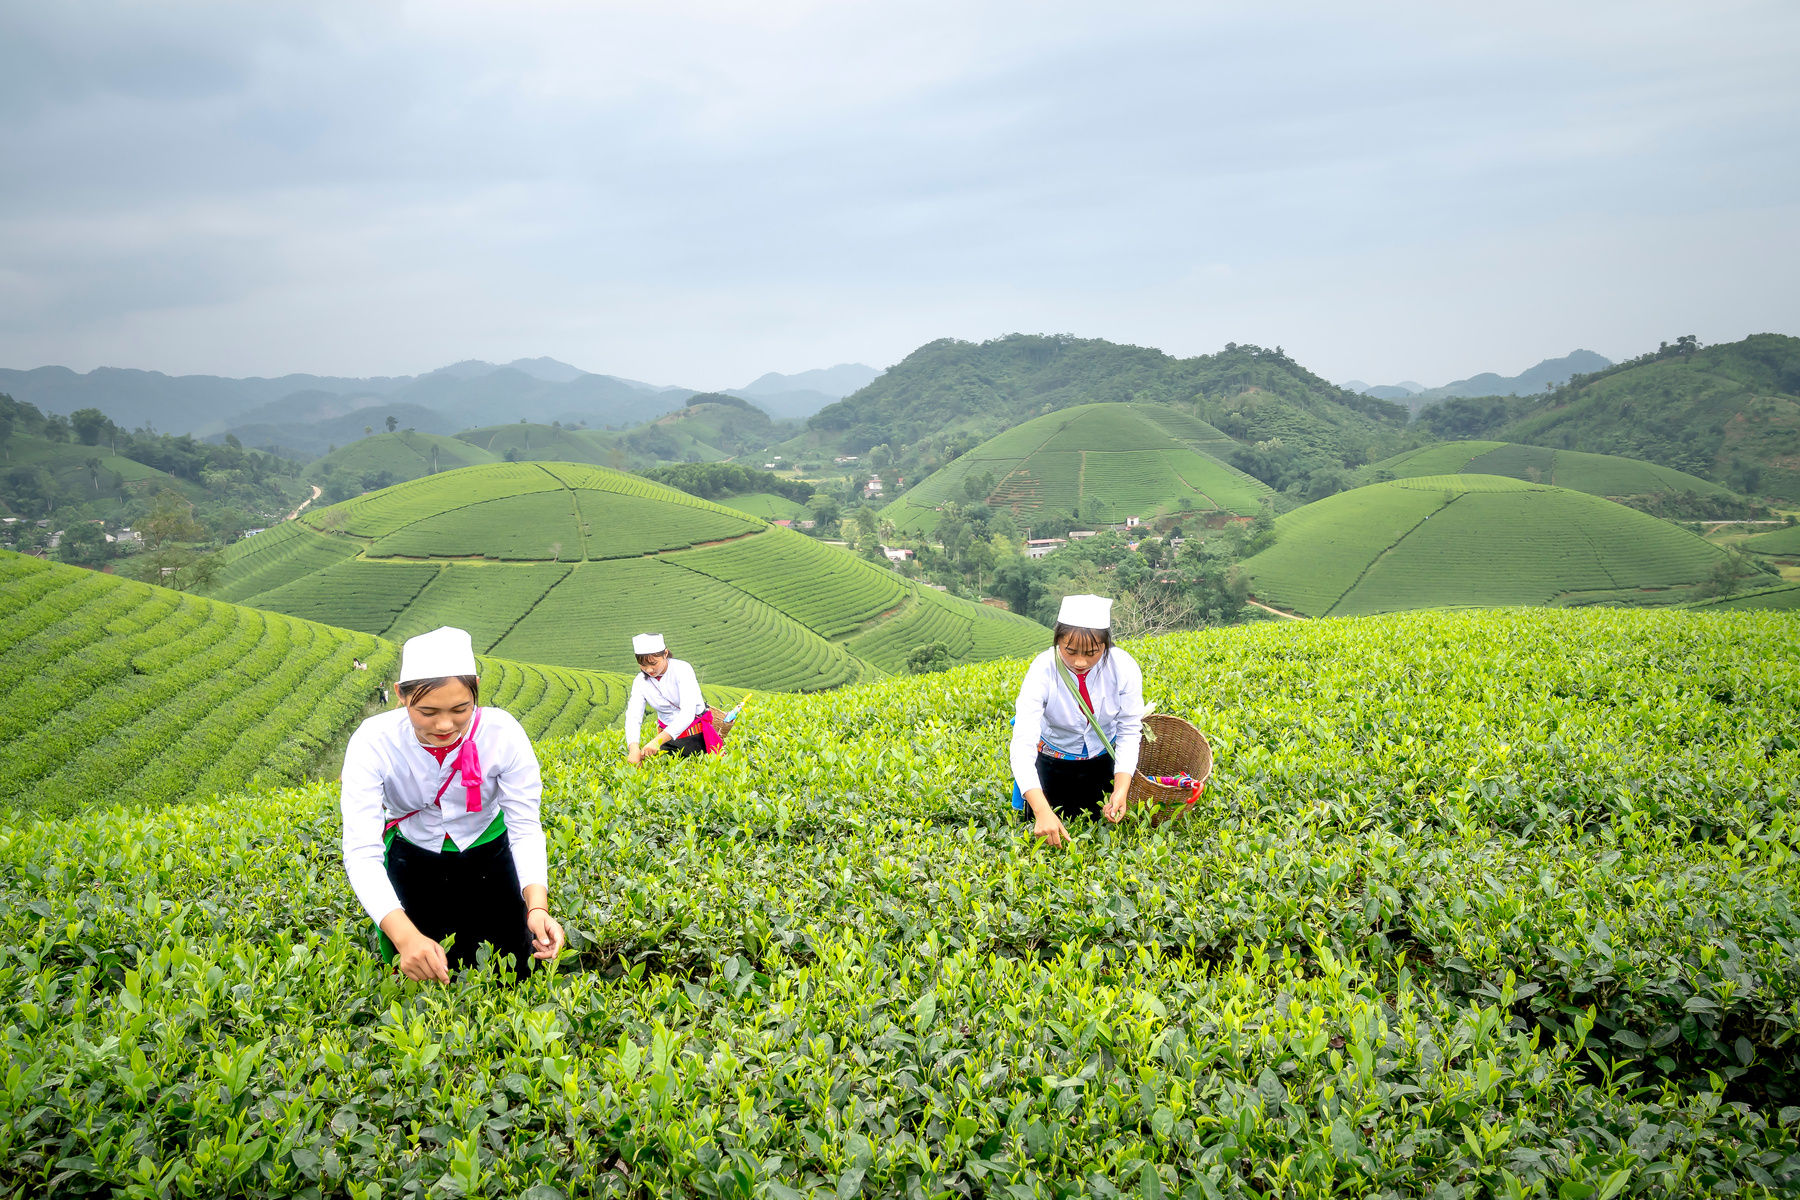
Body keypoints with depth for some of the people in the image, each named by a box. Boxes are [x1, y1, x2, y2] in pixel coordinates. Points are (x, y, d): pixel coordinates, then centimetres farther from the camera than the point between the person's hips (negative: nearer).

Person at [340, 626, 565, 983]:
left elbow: (525, 827, -24)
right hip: (414, 862, 0)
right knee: (420, 980, 9)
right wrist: (405, 936, -51)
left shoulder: (502, 733, -30)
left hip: (488, 856, 1)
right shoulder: (372, 743, -32)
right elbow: (361, 851, -36)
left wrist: (537, 906, -42)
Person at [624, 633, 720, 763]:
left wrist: (657, 741, -44)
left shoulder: (682, 670, -21)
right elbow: (633, 716, -19)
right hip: (667, 734, 4)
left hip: (697, 736, -4)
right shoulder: (640, 682, -7)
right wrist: (633, 748, -41)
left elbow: (687, 713, -32)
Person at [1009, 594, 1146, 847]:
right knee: (1046, 835, 8)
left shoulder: (1124, 668, -27)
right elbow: (1023, 745, -38)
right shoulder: (1043, 672, -33)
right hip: (1052, 761, -2)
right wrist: (1042, 811, -49)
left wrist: (1121, 789, -30)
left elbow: (1130, 731, -16)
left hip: (1102, 760, 2)